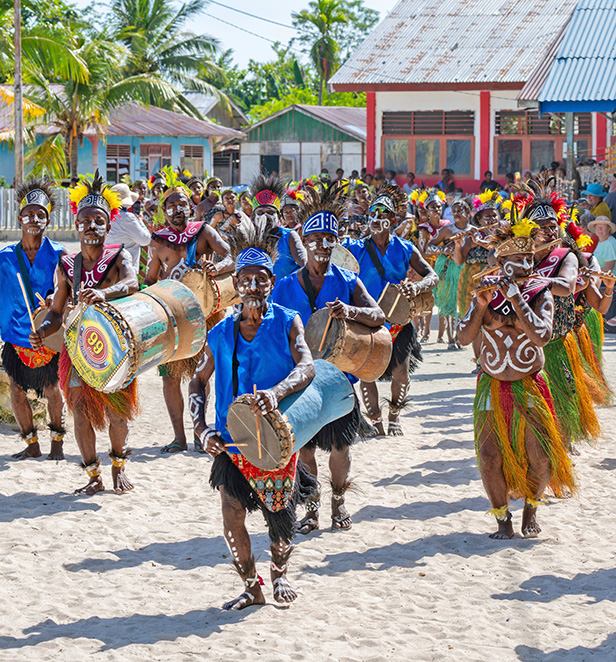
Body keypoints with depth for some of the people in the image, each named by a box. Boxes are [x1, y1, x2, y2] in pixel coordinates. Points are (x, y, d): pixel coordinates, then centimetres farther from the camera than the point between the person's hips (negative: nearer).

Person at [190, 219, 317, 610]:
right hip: (232, 440, 2)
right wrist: (201, 428, -1)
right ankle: (252, 587, 14)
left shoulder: (287, 322, -3)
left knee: (279, 514, 4)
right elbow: (200, 381, 14)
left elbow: (307, 366, -18)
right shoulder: (222, 333, 6)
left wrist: (276, 392, -38)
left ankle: (280, 573, 33)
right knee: (232, 515, -6)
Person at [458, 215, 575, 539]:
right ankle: (502, 518, 10)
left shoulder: (540, 292, -4)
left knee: (541, 457, -8)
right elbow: (464, 338, -7)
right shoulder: (488, 291, 0)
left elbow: (541, 336, -22)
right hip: (492, 387, 1)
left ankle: (531, 507, 19)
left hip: (529, 387, -1)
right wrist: (481, 306, -20)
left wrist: (516, 299, -24)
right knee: (490, 457, -8)